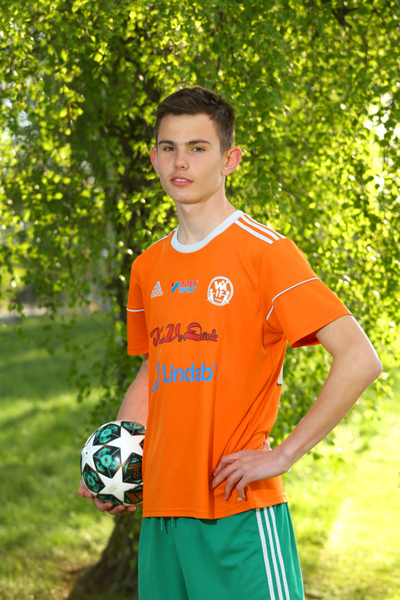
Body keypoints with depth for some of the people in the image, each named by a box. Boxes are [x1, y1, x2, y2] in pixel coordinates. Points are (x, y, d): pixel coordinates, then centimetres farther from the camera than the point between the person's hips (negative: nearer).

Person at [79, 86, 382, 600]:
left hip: (241, 508, -6)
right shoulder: (148, 268, 12)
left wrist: (282, 456, -14)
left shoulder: (264, 252, -8)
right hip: (160, 508, 6)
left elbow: (360, 360, -14)